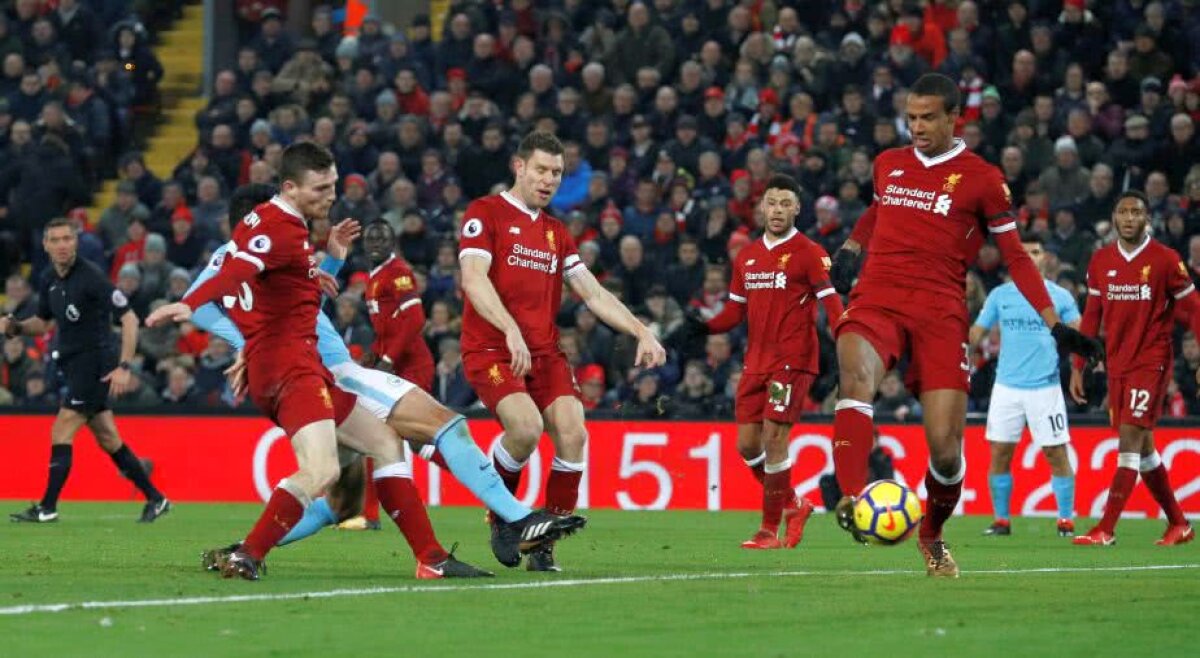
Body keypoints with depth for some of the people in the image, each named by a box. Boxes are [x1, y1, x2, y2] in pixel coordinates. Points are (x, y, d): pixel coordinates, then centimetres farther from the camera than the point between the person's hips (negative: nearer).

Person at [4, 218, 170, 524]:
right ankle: (155, 499, 20)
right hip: (74, 366, 8)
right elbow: (43, 323, 22)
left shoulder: (91, 277, -16)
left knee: (61, 432, -11)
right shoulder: (50, 281, 7)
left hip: (96, 364, -8)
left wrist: (125, 367, -23)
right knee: (108, 439, 12)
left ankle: (47, 508, -6)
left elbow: (129, 319, -17)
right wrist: (15, 327, 0)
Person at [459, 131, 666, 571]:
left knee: (572, 433, -17)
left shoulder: (556, 233, 19)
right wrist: (511, 330, -30)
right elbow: (473, 279, -15)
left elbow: (594, 294, 19)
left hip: (544, 353, 6)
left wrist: (642, 333, 6)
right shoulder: (486, 214, -1)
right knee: (526, 424, -29)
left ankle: (545, 543, -5)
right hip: (491, 349, -6)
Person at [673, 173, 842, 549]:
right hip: (756, 362, 7)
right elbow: (736, 310, 18)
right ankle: (792, 505, 26)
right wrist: (705, 327, -1)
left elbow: (831, 302, -13)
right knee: (747, 445, 5)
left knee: (773, 440, -11)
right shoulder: (747, 257, 14)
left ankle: (770, 529, -2)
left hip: (792, 362, -7)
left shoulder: (809, 253, -5)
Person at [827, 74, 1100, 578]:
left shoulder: (981, 179, 4)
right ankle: (852, 498, -47)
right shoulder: (888, 164, 15)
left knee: (946, 449, -6)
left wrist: (1054, 324, 1)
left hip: (940, 314, -2)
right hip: (876, 303, 2)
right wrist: (851, 248, 22)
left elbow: (1015, 256, 7)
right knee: (857, 372, -34)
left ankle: (932, 537, 24)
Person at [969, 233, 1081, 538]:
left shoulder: (1060, 296, 3)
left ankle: (1066, 521, 4)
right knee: (999, 453, 0)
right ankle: (1001, 521, 10)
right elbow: (976, 333, 10)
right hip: (1007, 385, 2)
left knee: (1056, 453, -3)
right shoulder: (1000, 295, 8)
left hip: (1045, 386, -2)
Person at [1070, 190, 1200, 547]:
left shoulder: (1165, 260, -6)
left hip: (1151, 362, -6)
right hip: (1117, 364, 6)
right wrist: (1077, 367, 11)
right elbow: (1091, 316, 14)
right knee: (1142, 447, 10)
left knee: (1130, 440, -13)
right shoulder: (1101, 261, 8)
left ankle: (1106, 529, -16)